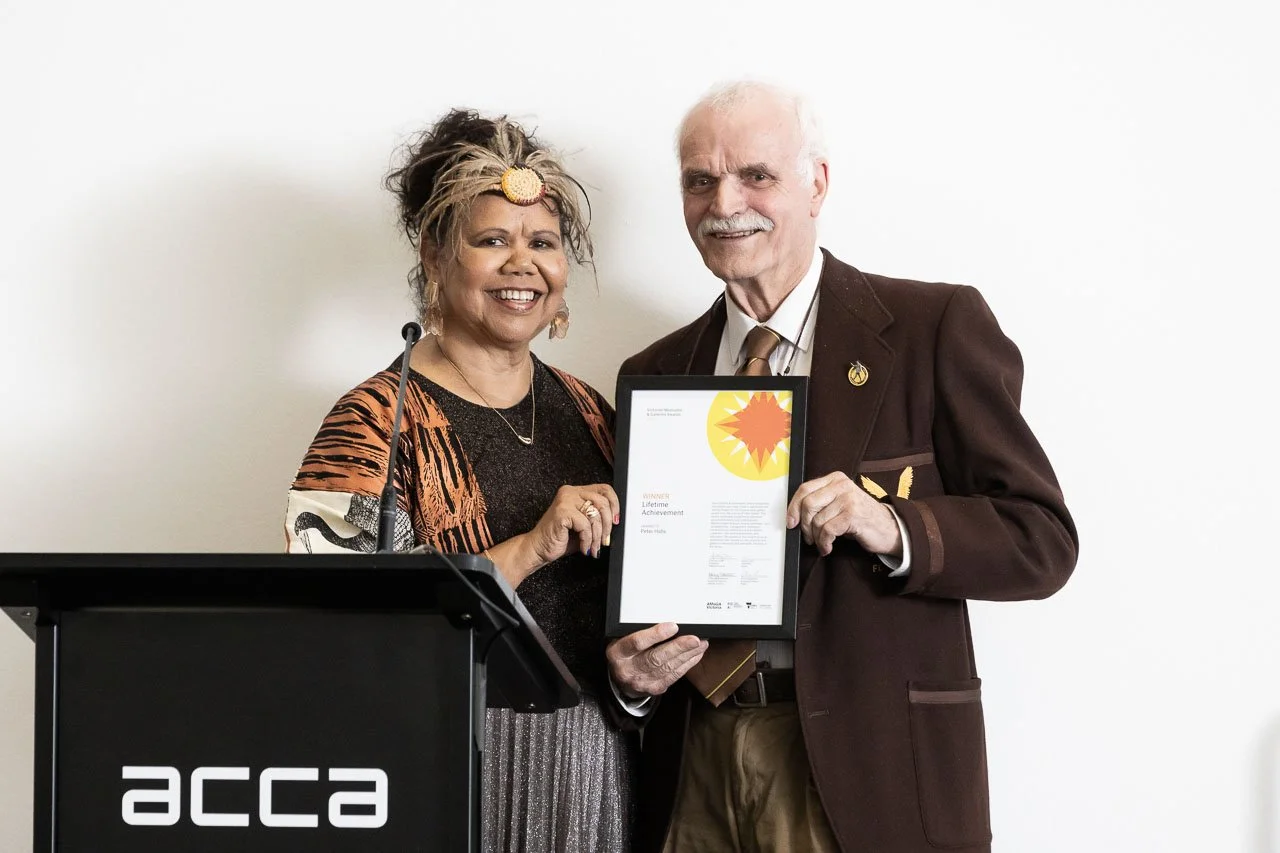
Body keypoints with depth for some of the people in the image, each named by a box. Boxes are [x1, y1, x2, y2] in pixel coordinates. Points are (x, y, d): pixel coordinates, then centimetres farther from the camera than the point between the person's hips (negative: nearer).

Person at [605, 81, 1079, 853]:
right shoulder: (656, 373, 10)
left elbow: (1043, 538, -6)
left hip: (868, 770, -4)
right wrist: (630, 669, -5)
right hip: (696, 757, 4)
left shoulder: (936, 326, -3)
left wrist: (893, 528, -22)